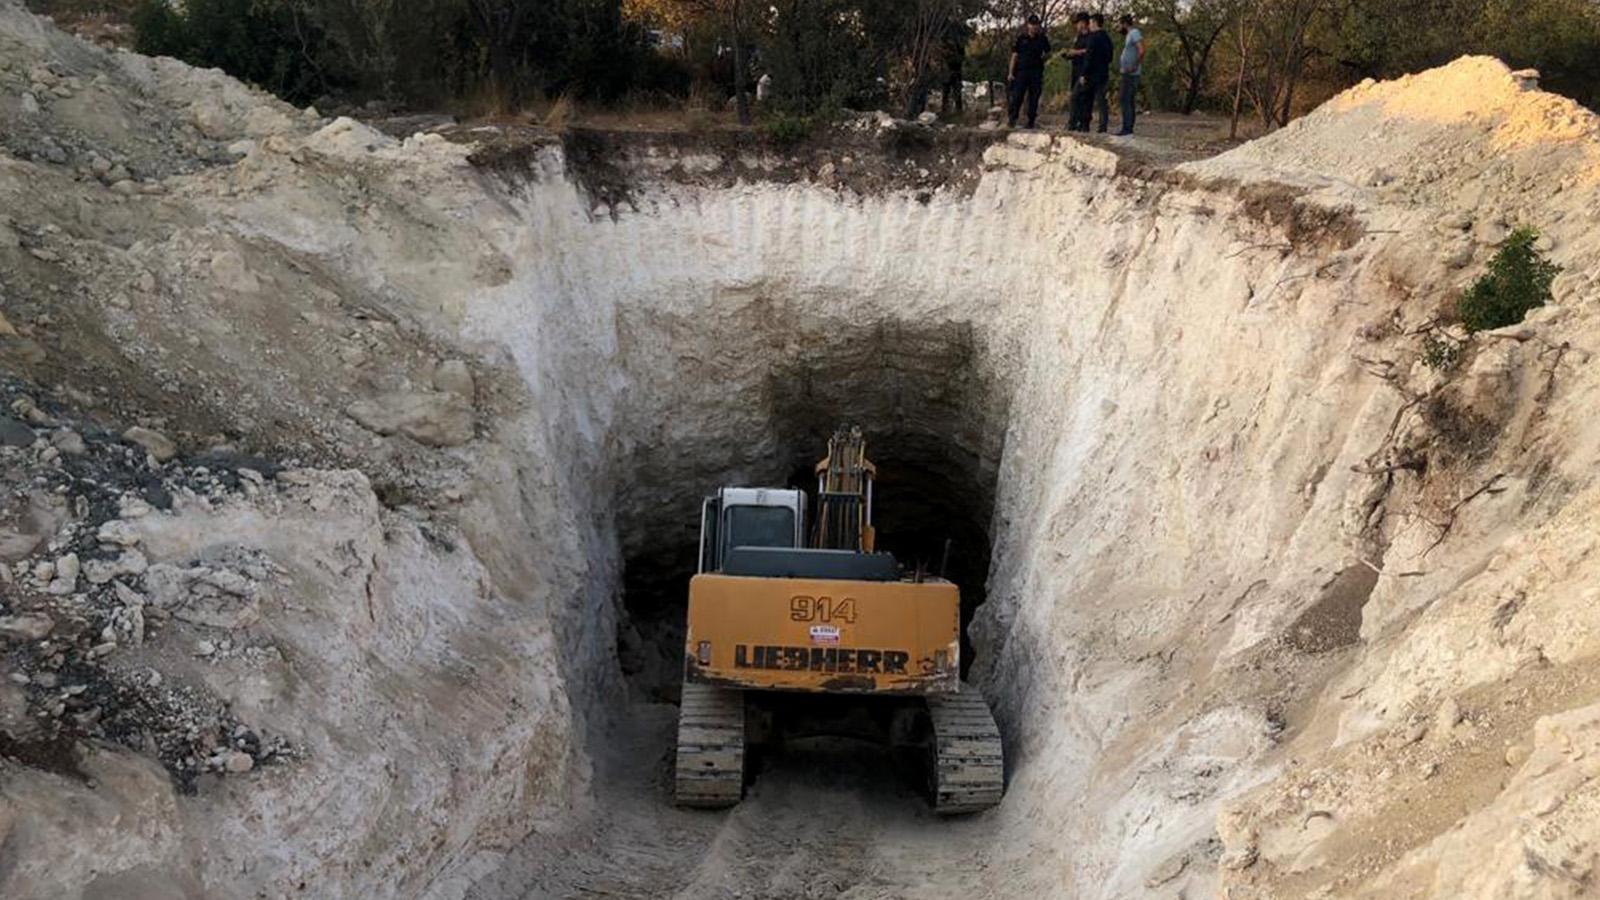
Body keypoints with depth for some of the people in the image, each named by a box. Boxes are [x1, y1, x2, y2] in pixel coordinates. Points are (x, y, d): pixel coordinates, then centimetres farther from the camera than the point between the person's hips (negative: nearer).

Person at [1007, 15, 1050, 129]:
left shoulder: (1042, 39, 8)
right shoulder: (1021, 38, 3)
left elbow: (1047, 52, 22)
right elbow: (1014, 55, 3)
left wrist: (1043, 57, -1)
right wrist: (1011, 72, -2)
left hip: (1037, 72, 2)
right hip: (1022, 71, -2)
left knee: (1034, 98, 2)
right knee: (1017, 96, -8)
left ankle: (1031, 121, 8)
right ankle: (1012, 118, -1)